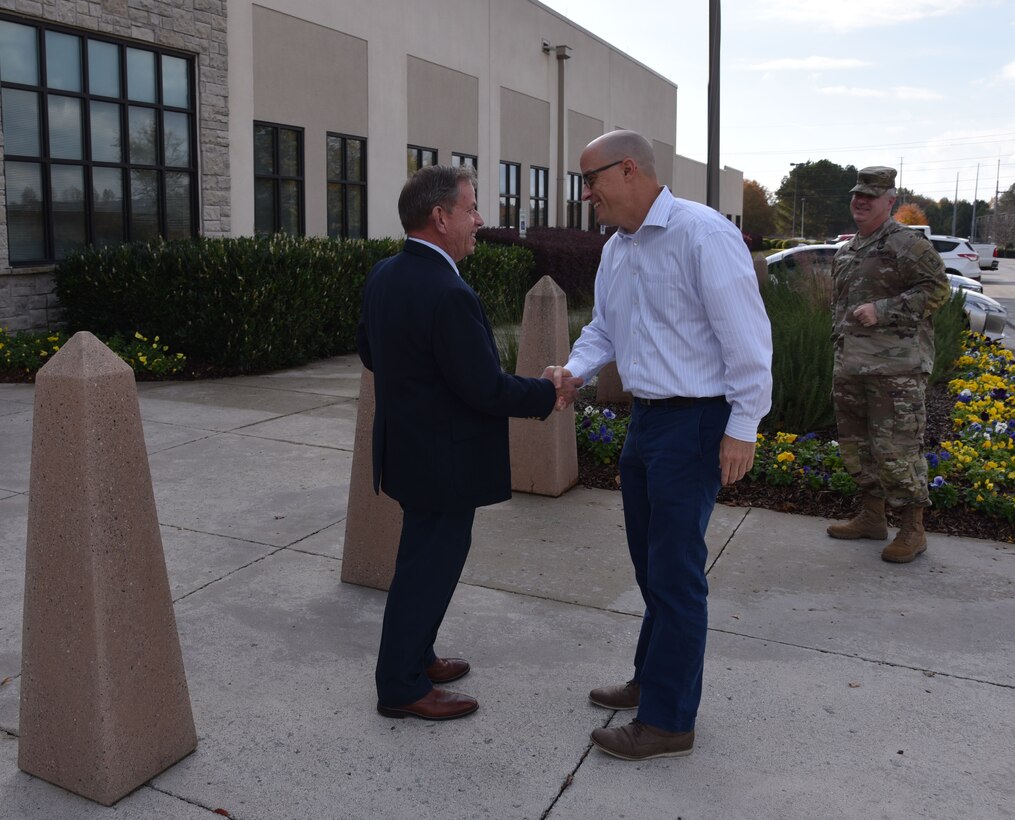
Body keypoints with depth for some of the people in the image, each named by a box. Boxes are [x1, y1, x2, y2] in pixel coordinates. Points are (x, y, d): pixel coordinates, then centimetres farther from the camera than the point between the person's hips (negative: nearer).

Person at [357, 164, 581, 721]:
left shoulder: (383, 275, 2)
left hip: (405, 444, 10)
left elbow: (367, 347, 14)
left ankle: (413, 657, 39)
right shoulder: (448, 294, -27)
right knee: (430, 567, 5)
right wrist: (548, 394, -10)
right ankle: (402, 689, 20)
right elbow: (486, 388, -25)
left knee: (423, 558, 23)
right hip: (444, 460, -10)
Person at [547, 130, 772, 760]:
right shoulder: (616, 250, 10)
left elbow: (745, 334, -18)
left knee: (675, 573, -1)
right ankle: (653, 679, 38)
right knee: (650, 562, 19)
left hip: (694, 424, -9)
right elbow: (604, 329, 17)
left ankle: (668, 723, 14)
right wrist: (573, 371, -2)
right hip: (645, 418, 9)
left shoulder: (702, 233, -17)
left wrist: (743, 426, -17)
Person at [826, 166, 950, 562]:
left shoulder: (907, 243, -6)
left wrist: (883, 311, -19)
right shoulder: (845, 251, 18)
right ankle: (871, 515, 27)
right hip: (850, 364, 8)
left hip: (895, 366, -8)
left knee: (896, 448, -8)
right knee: (855, 443, 13)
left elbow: (937, 288, -11)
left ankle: (912, 530, 5)